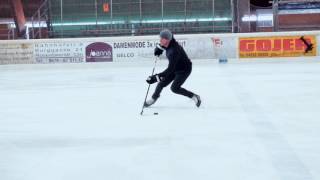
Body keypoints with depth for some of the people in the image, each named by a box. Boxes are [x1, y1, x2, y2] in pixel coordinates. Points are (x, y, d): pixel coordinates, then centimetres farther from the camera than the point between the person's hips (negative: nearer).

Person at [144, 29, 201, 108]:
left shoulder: (174, 51, -38)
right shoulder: (169, 42, -14)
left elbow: (170, 69, -40)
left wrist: (156, 77, -43)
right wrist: (159, 48, 1)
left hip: (184, 69, -8)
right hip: (175, 67, 8)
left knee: (175, 88, -16)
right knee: (162, 83, 5)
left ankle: (194, 96, -1)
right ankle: (153, 98, 27)